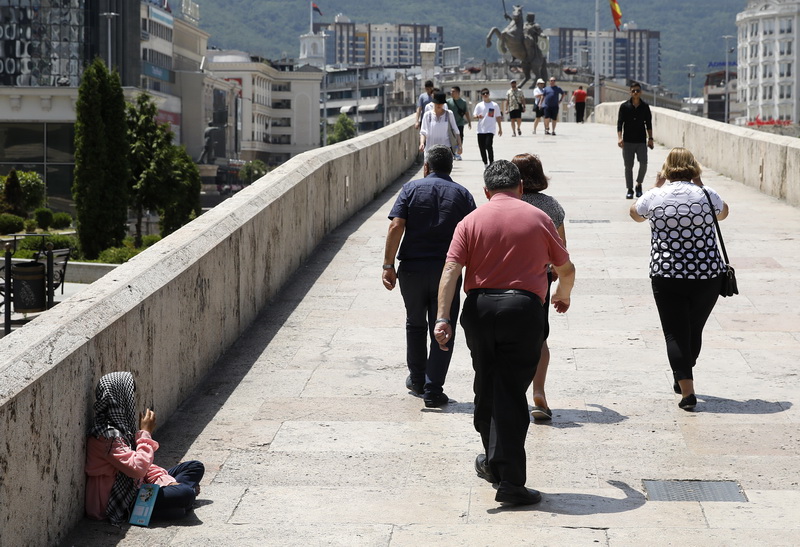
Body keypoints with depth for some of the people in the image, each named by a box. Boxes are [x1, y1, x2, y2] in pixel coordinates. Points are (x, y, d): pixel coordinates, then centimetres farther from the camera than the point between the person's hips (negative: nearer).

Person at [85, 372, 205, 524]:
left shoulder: (121, 426, 8)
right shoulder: (107, 435, -24)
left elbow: (141, 461, 14)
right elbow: (137, 468, -30)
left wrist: (165, 480, -2)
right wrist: (145, 433, -19)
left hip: (135, 488, 10)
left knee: (196, 467, 9)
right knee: (185, 494, -26)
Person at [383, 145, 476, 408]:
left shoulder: (411, 189, 2)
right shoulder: (463, 195, 5)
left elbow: (396, 227, -8)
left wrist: (388, 265, -6)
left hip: (412, 268, 1)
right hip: (447, 270, -1)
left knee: (415, 324, 21)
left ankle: (417, 380, 31)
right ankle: (433, 390, -1)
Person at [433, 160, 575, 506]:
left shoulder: (471, 221, 7)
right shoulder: (538, 219, 6)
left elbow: (451, 269, -5)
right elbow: (566, 269, 15)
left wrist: (443, 317, -10)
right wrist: (563, 295, 36)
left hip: (479, 307, 2)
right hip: (523, 307, -2)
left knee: (486, 388, 18)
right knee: (511, 394, -2)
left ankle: (493, 463, 34)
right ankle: (509, 481, -4)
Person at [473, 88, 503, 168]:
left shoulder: (494, 105, 3)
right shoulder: (479, 105, 6)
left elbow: (498, 117, 9)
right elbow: (474, 115, 3)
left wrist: (500, 129, 9)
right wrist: (478, 116, -21)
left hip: (490, 129, -3)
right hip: (481, 130, 3)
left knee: (489, 146, -18)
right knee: (482, 147, 5)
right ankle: (485, 164, 21)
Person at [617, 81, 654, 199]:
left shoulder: (645, 106, 5)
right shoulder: (624, 106, 0)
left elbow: (648, 124, 10)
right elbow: (620, 123, -1)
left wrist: (650, 138, 4)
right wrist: (620, 138, -13)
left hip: (641, 141, 1)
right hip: (628, 141, -1)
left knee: (643, 164, -9)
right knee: (628, 166, 2)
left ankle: (639, 184, 13)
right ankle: (629, 189, 11)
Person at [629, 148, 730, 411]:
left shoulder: (655, 197, -4)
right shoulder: (707, 195, -3)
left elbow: (635, 214, 19)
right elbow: (723, 212, 20)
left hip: (666, 276, -1)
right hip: (708, 274, 2)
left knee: (675, 332, 2)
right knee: (694, 329, 18)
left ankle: (687, 390, -9)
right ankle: (683, 380, 35)